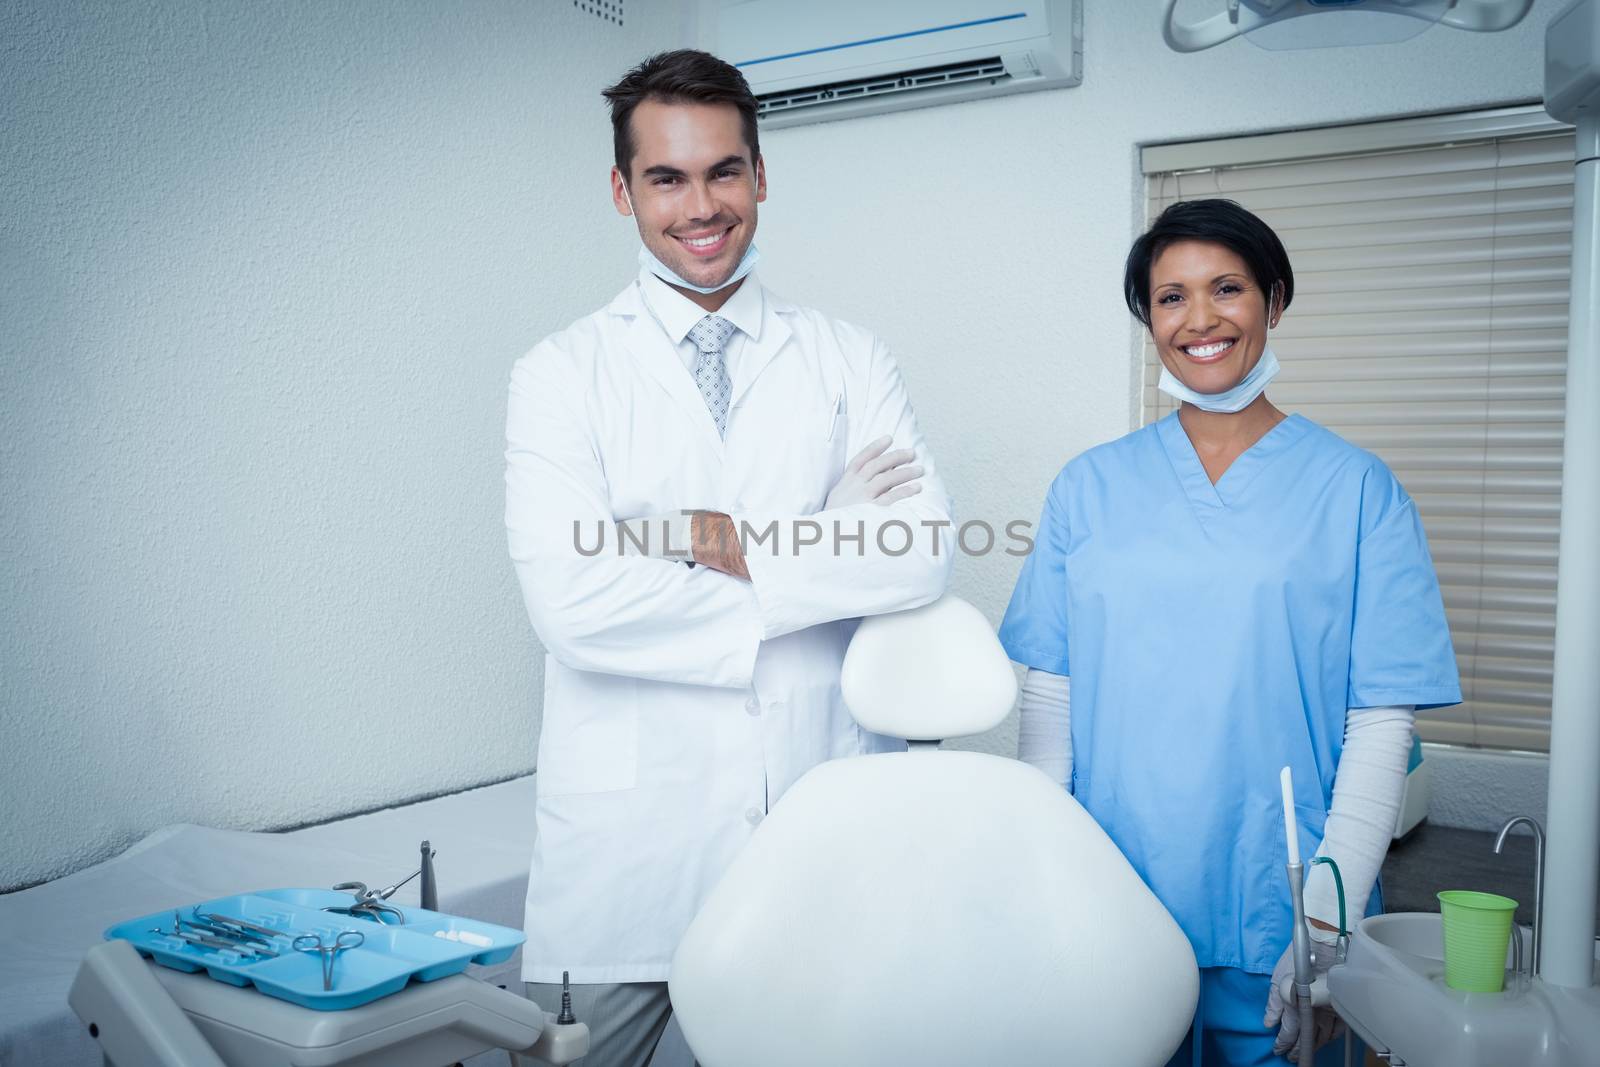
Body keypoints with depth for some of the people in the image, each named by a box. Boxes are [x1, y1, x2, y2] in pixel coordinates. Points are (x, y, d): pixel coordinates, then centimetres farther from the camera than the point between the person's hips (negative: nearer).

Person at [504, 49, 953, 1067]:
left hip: (819, 817, 2)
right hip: (628, 825, -1)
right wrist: (828, 545, -11)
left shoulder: (851, 361, 5)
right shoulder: (563, 373, -1)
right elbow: (571, 599, -16)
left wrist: (734, 544, -15)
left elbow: (926, 551, -8)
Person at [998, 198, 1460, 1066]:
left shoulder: (1356, 490, -2)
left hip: (1272, 925, -1)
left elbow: (1380, 724, -6)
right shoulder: (1089, 487, 4)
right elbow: (1048, 698, 3)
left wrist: (1324, 927, -12)